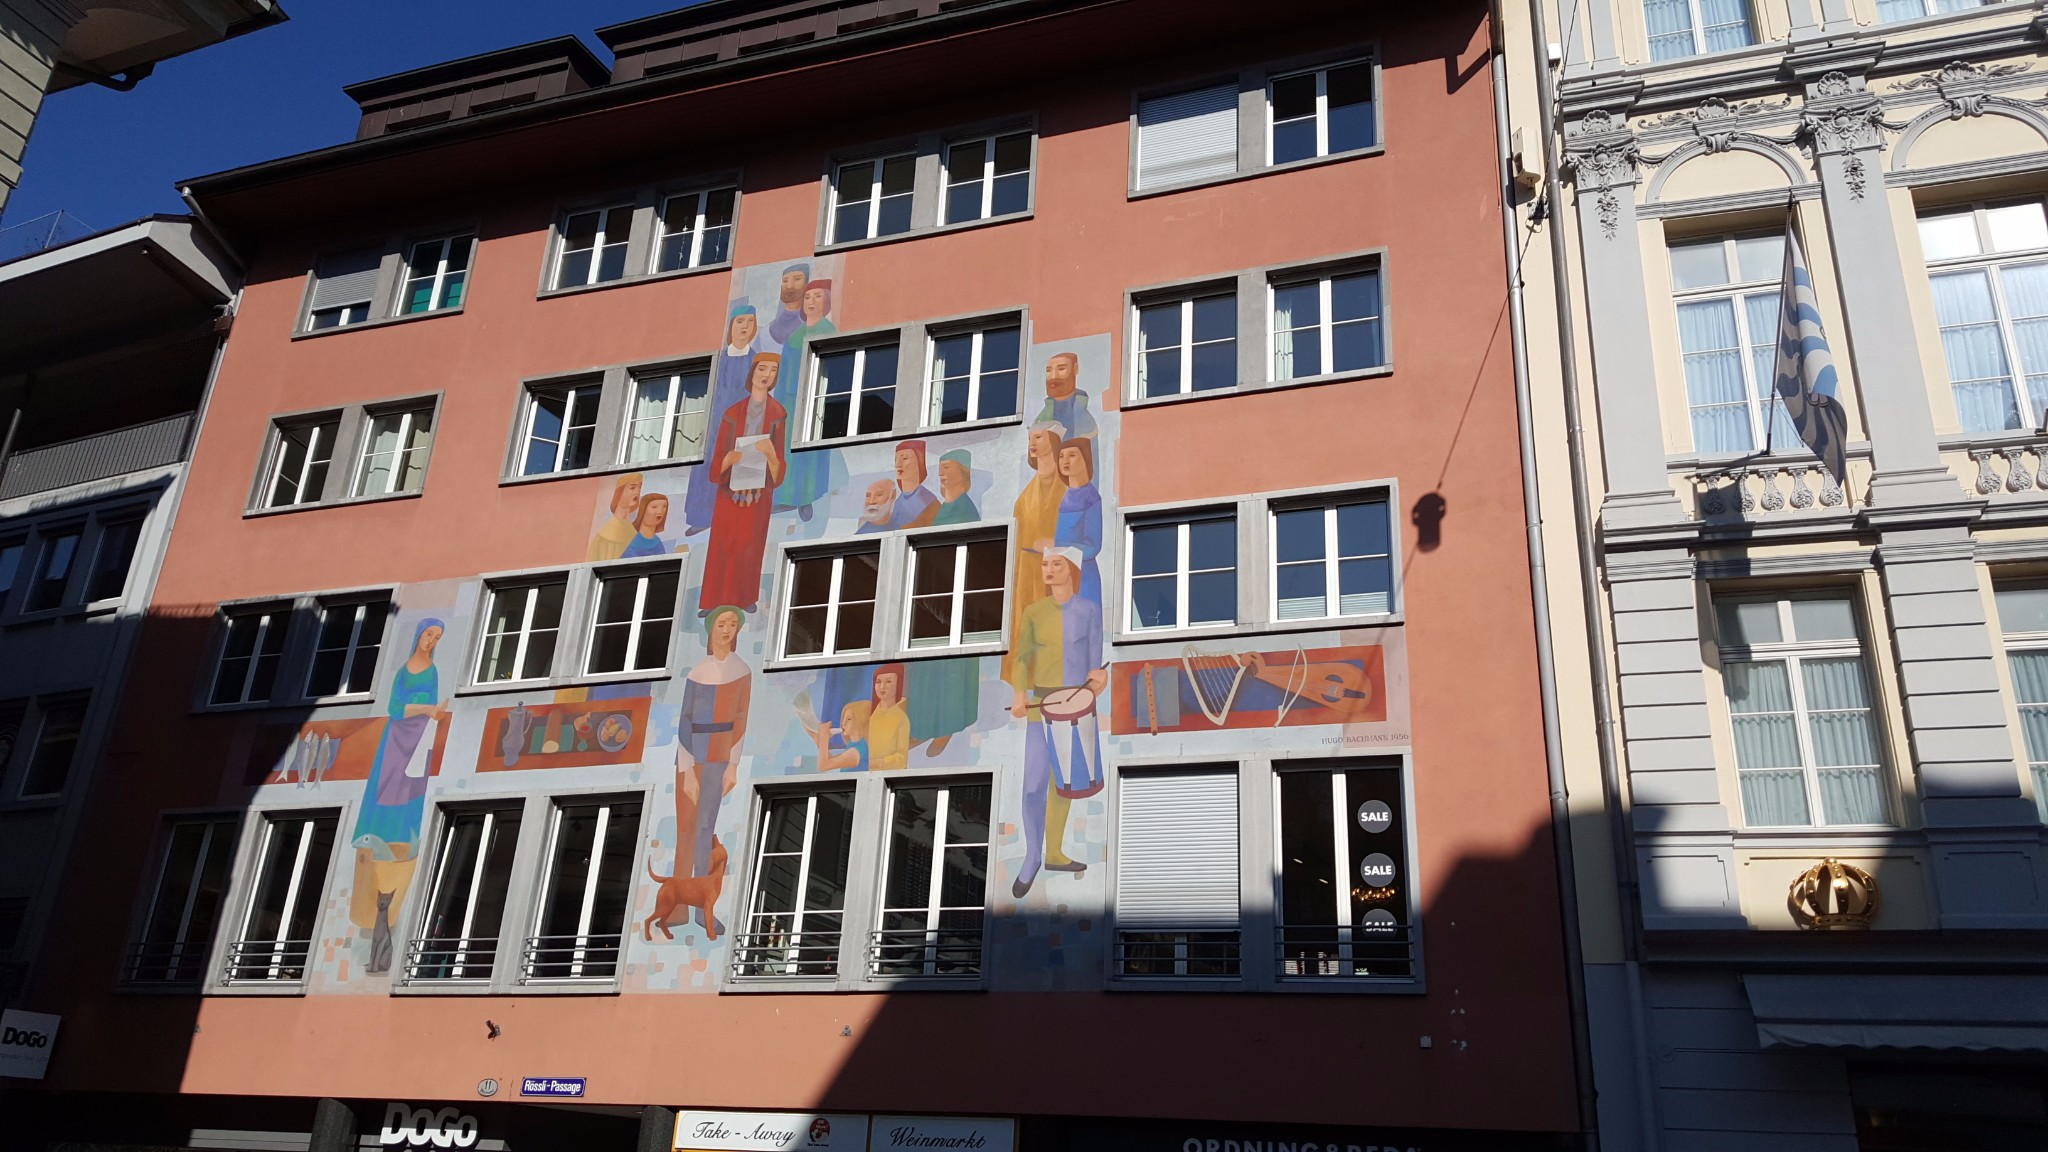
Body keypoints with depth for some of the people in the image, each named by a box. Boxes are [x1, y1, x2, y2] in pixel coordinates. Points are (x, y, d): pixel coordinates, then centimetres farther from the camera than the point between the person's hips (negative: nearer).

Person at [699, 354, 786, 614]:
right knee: (721, 546, 2)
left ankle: (746, 598, 18)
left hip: (758, 493, 0)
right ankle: (713, 601, 10)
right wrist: (733, 456, -22)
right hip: (730, 490, 0)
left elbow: (778, 468, -3)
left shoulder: (779, 415, -1)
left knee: (751, 547, 5)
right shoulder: (733, 414, -1)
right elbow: (718, 459, -1)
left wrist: (770, 453, -24)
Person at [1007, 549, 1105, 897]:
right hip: (1041, 704, 0)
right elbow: (1021, 659, -3)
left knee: (1063, 781, 12)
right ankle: (1032, 858, 7)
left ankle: (1054, 853, 26)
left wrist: (1098, 676, -27)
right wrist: (1019, 695, -21)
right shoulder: (1033, 612, 2)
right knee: (1034, 785, -8)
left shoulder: (1090, 609, -1)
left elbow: (1094, 658, -3)